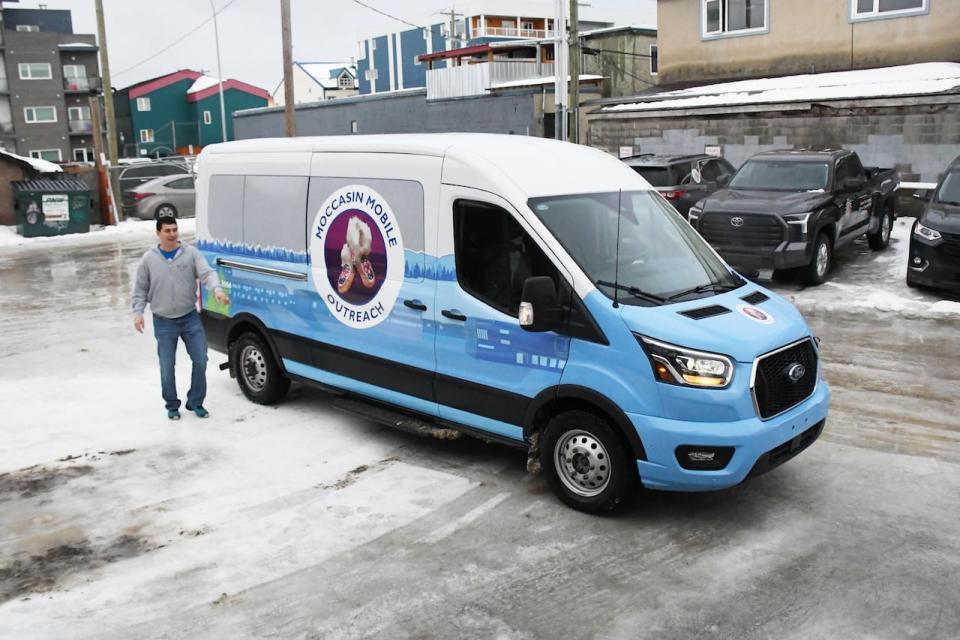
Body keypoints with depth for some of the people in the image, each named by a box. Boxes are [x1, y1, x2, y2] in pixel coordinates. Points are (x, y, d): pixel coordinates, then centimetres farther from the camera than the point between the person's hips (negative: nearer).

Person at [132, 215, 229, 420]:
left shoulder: (191, 253, -2)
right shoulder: (149, 259, 0)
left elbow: (207, 273, -14)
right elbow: (140, 290, 8)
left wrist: (217, 290, -33)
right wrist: (138, 312, -3)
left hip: (190, 318, 0)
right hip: (164, 322, 0)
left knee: (200, 361, 0)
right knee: (167, 367, 2)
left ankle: (195, 402, 18)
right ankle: (172, 406, 21)